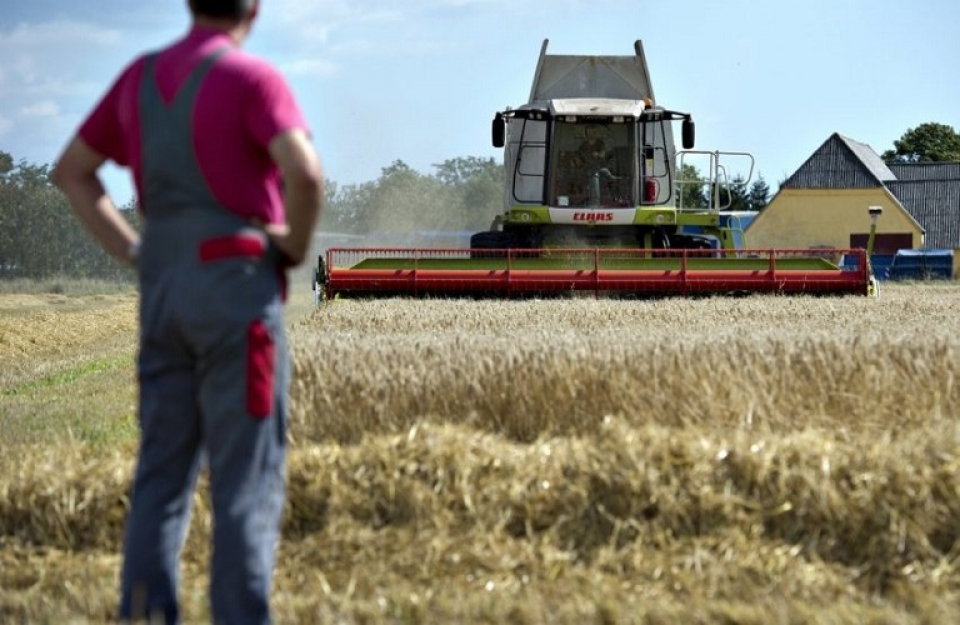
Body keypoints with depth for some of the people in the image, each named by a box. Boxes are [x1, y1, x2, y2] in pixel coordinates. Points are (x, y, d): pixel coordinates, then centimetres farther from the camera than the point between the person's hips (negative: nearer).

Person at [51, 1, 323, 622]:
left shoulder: (140, 76, 12)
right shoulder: (253, 78, -8)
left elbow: (71, 171, 19)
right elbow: (305, 173, -23)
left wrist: (132, 249, 15)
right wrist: (297, 245, -5)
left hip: (164, 287, 6)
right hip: (237, 285, -6)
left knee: (163, 472, 9)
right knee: (248, 479, -3)